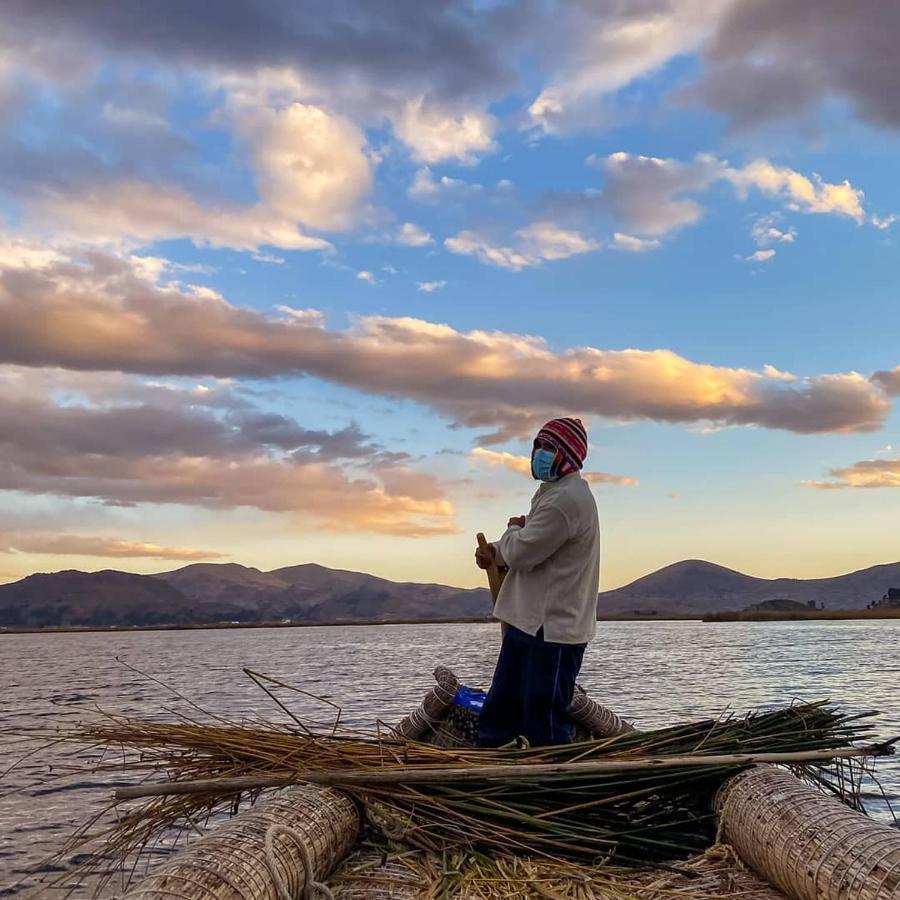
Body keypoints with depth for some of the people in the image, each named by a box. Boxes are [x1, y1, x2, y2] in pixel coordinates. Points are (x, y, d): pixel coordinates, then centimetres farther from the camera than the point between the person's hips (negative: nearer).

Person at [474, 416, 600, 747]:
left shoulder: (566, 499, -20)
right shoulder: (554, 492, 16)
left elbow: (522, 552, -23)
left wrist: (513, 530, 0)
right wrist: (496, 552, 2)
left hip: (552, 629, -11)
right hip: (529, 622, 11)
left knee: (545, 730, -1)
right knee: (498, 716, 16)